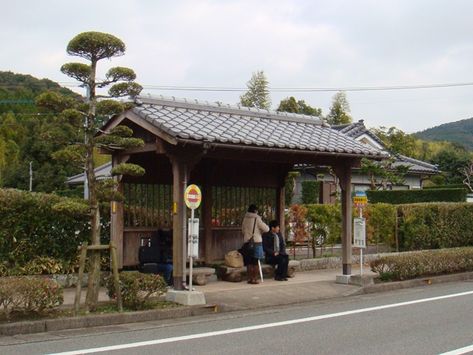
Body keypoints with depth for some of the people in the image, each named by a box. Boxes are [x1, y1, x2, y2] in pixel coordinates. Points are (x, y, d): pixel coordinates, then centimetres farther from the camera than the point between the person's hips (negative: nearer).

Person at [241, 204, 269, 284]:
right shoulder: (257, 219, -9)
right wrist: (260, 230, 15)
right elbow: (266, 229, -4)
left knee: (249, 262, 9)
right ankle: (255, 278, 2)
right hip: (256, 242, -4)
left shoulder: (245, 218, 5)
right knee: (255, 262, 2)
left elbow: (243, 230, 14)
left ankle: (249, 278, 10)